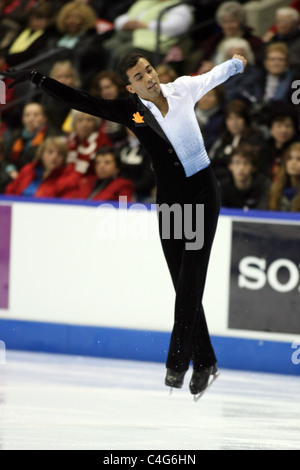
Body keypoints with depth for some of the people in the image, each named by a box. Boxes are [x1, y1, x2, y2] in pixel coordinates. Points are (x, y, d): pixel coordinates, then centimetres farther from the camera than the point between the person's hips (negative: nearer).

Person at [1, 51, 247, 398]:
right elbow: (81, 101, -7)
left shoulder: (184, 89, -3)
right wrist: (36, 79, -14)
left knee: (190, 280, -10)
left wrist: (237, 63, 36)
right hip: (168, 199, 2)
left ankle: (177, 364, -12)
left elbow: (214, 76, 17)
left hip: (202, 191, -2)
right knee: (185, 286, 4)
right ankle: (204, 362, 14)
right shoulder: (130, 111, -4)